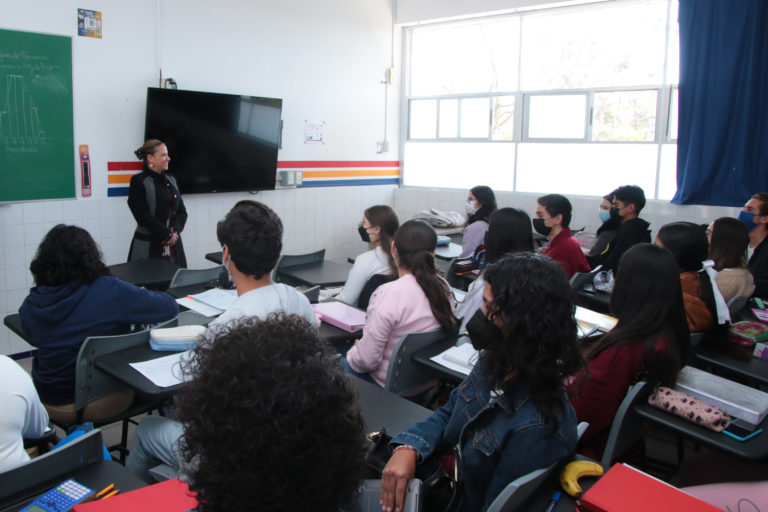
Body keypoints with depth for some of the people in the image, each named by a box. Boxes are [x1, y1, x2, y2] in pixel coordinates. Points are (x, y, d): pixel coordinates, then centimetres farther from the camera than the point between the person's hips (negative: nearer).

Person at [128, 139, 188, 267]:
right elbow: (143, 216, -12)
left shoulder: (171, 180, 13)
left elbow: (182, 211, 10)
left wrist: (175, 231, -7)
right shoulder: (138, 181, -5)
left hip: (174, 245, 5)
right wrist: (167, 234, -12)